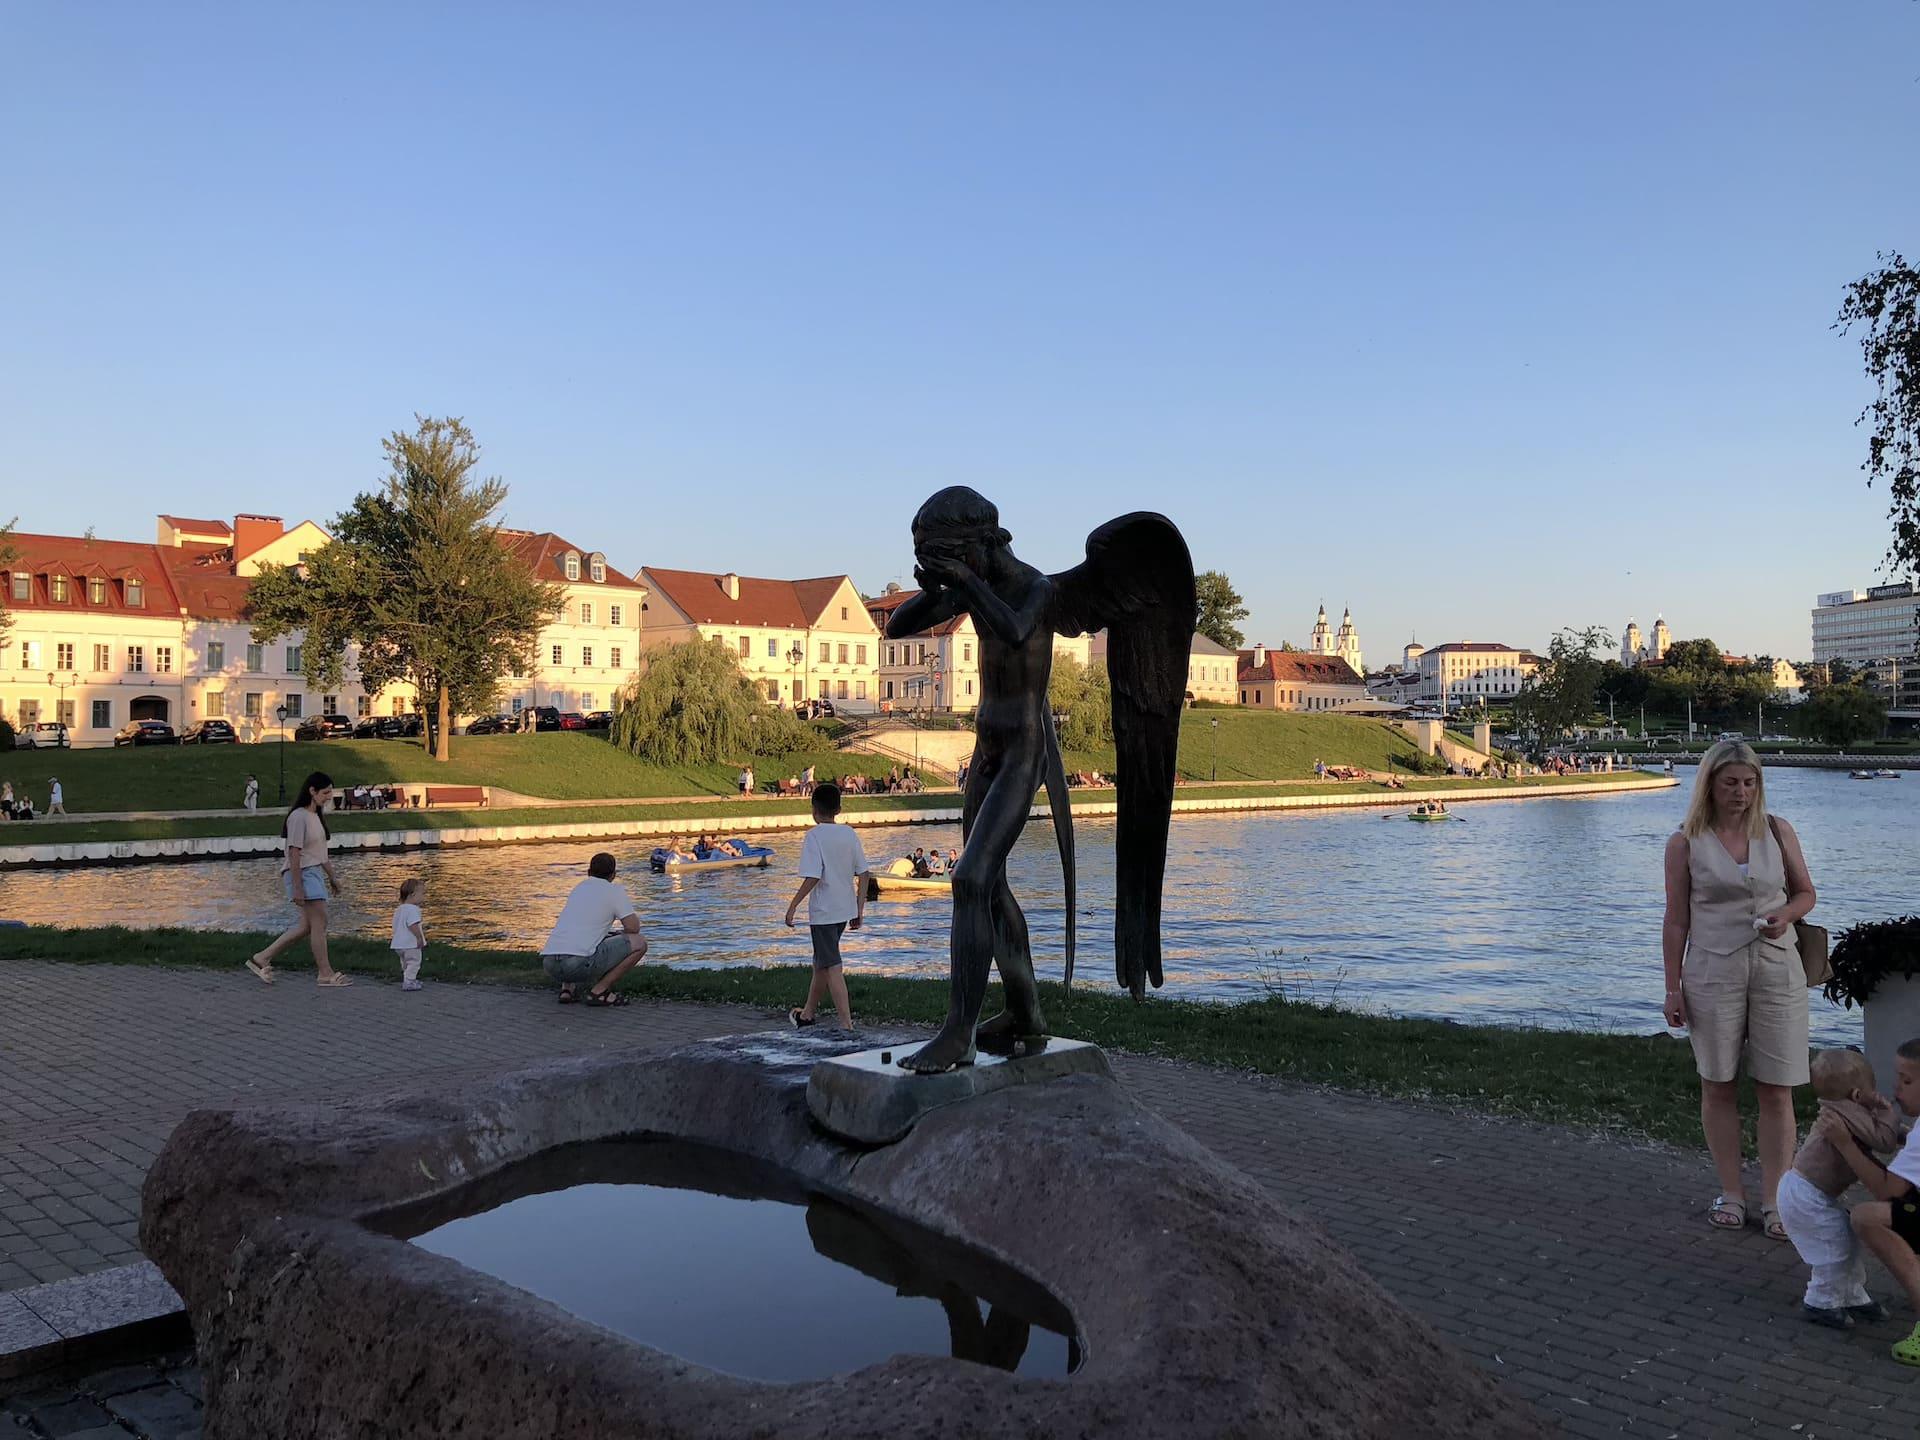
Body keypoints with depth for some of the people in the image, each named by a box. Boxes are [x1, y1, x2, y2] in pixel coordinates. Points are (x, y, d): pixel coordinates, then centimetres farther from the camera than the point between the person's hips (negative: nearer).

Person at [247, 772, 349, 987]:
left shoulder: (317, 815, 15)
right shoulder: (299, 817, -15)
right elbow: (294, 854, -19)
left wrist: (332, 877, 23)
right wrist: (297, 888, -21)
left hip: (315, 873, 10)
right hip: (302, 874, -10)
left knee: (306, 924, 9)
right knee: (319, 923, -8)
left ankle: (261, 958, 17)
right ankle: (326, 975, -3)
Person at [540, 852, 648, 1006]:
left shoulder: (579, 888, 26)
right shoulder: (615, 891, 7)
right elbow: (633, 927, 0)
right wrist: (621, 933, 23)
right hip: (579, 964, -7)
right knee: (639, 942, 5)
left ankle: (567, 988, 17)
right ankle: (599, 991, 0)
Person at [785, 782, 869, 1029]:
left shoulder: (815, 835, -13)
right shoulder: (850, 833, 4)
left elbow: (812, 877, -20)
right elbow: (863, 874, 5)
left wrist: (793, 905, -11)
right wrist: (859, 910, 12)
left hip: (823, 912, -7)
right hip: (845, 910, 7)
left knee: (832, 967, -3)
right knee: (821, 961, 21)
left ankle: (846, 1023, -6)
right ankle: (808, 1013, 34)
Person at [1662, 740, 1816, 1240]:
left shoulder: (1778, 831, 3)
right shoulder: (1685, 843, -3)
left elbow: (1805, 892, 14)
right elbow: (1676, 920, 0)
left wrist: (1785, 914, -10)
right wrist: (1672, 988, -3)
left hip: (1776, 969, 1)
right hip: (1713, 973, -1)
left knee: (1776, 1088, 1)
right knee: (1718, 1085, 7)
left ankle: (1775, 1199, 11)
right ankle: (1731, 1192, 20)